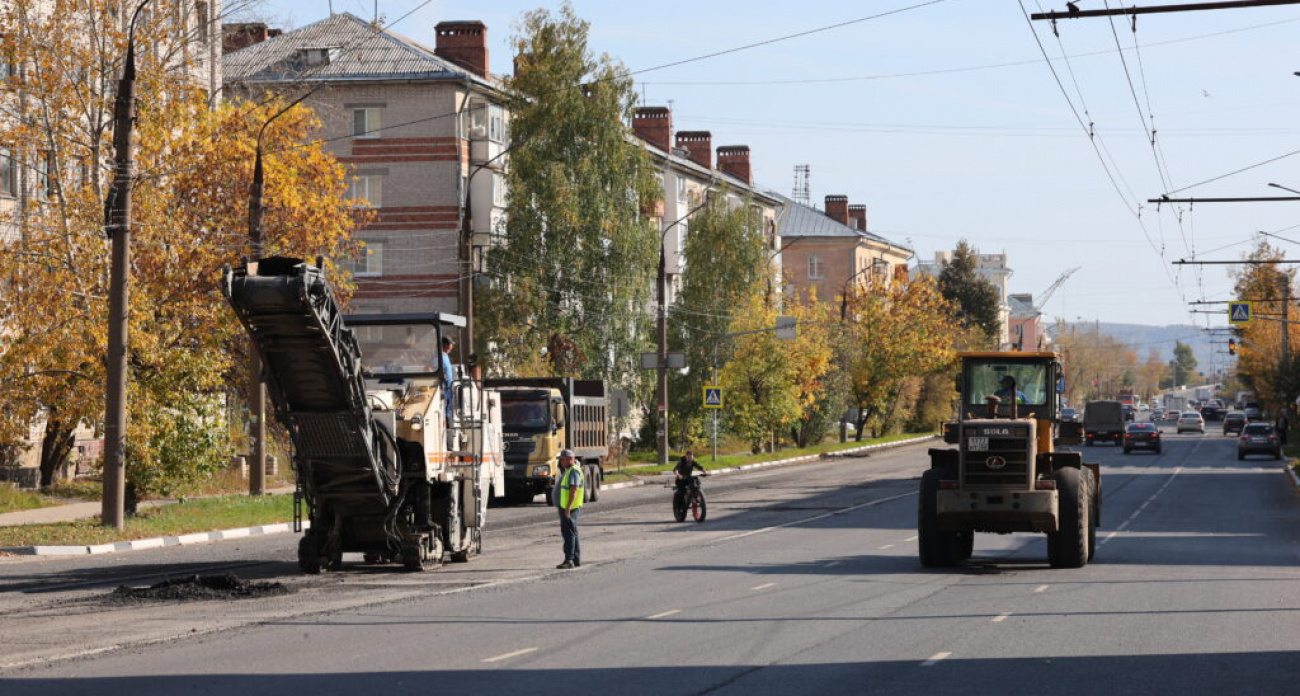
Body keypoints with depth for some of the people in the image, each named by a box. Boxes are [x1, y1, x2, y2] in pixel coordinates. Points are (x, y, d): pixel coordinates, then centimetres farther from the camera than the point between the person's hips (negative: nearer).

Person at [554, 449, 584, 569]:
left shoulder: (573, 471, -15)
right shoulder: (567, 471, 18)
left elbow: (574, 490, -24)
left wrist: (568, 508, -29)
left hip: (570, 508, -11)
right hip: (565, 508, 11)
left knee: (568, 533, -12)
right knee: (572, 533, 14)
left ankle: (569, 560, -14)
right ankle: (577, 559, 19)